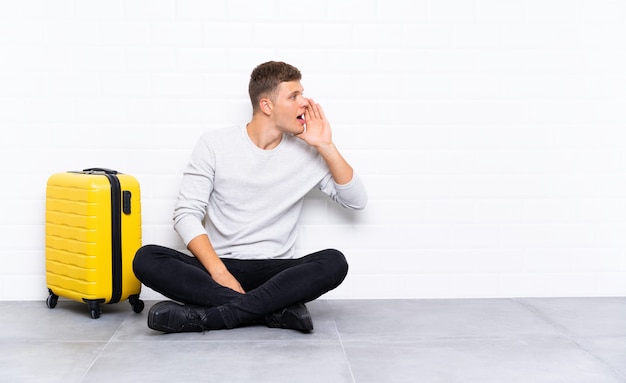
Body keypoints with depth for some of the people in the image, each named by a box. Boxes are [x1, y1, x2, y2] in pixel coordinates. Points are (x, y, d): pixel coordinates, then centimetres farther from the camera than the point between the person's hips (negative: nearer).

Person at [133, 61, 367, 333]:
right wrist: (219, 272, -20)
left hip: (276, 272, 1)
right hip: (217, 267, 0)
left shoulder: (306, 153, 5)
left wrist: (326, 147, -6)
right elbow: (187, 214, -5)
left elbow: (357, 200, 4)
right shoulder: (215, 144, 0)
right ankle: (277, 308, -30)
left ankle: (205, 316, -32)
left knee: (334, 262, -29)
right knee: (146, 259, -26)